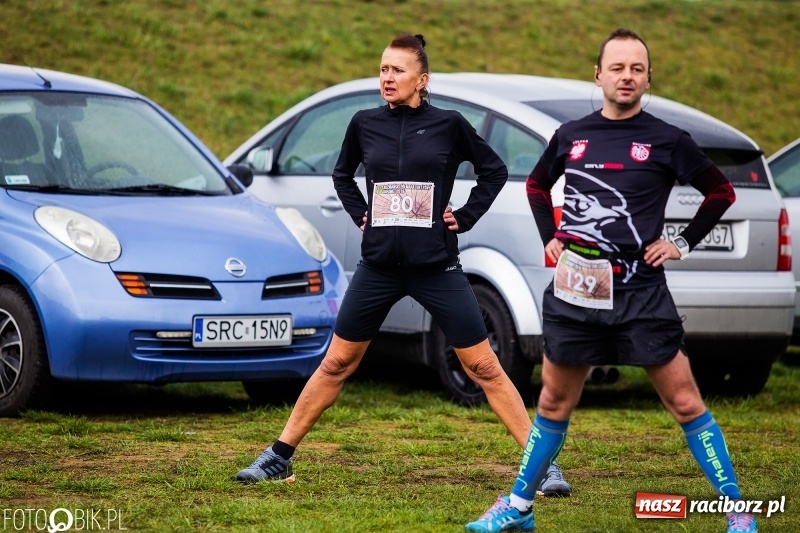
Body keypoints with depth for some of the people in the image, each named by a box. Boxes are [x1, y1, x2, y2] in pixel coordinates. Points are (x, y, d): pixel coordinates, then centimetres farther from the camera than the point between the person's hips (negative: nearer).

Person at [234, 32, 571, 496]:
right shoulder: (366, 124, 3)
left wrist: (465, 217, 0)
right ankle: (279, 457, 17)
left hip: (437, 267, -2)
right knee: (336, 365, 8)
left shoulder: (448, 125, -4)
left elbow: (494, 170, 9)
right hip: (379, 267, 2)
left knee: (485, 369, -2)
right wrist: (361, 214, 8)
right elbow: (343, 174, 22)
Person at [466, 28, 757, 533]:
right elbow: (537, 184, 26)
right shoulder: (571, 136, 7)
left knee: (685, 401, -5)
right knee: (554, 403, 14)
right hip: (575, 288, 3)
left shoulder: (667, 141, -2)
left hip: (640, 291, -3)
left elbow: (721, 192, 8)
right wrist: (550, 237, 14)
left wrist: (683, 243, 1)